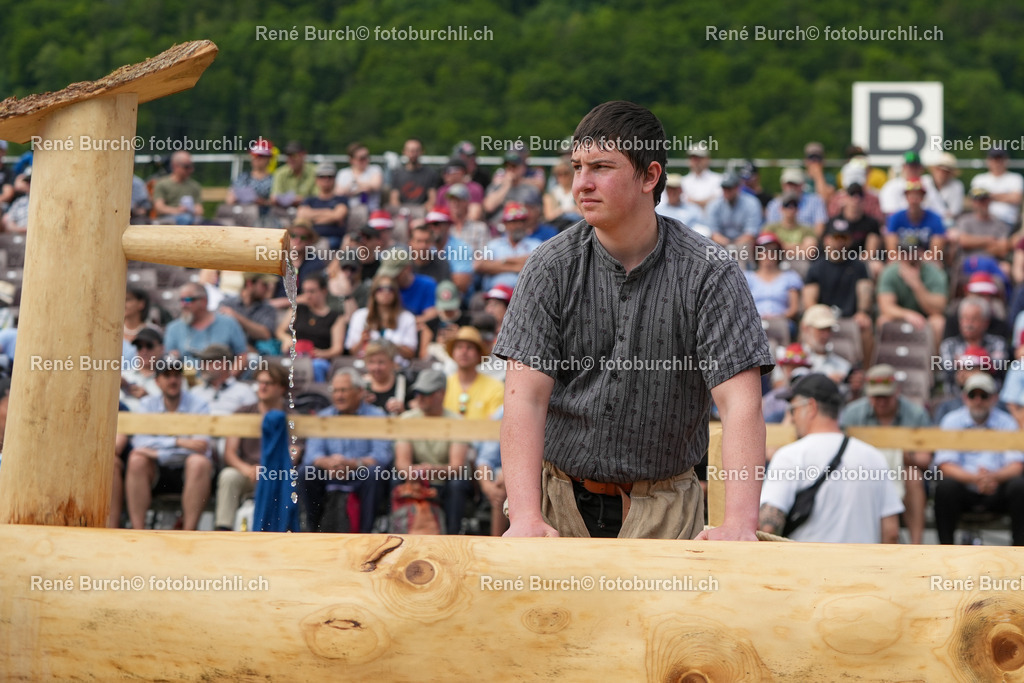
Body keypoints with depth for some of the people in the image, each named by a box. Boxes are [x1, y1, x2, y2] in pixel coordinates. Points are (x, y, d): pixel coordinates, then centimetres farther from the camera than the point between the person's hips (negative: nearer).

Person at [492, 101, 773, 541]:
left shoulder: (708, 273, -9)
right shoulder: (552, 268, -4)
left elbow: (741, 402, -17)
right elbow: (525, 396, -12)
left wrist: (739, 523, -32)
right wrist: (526, 517, -27)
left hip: (662, 508, -1)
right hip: (558, 496, 1)